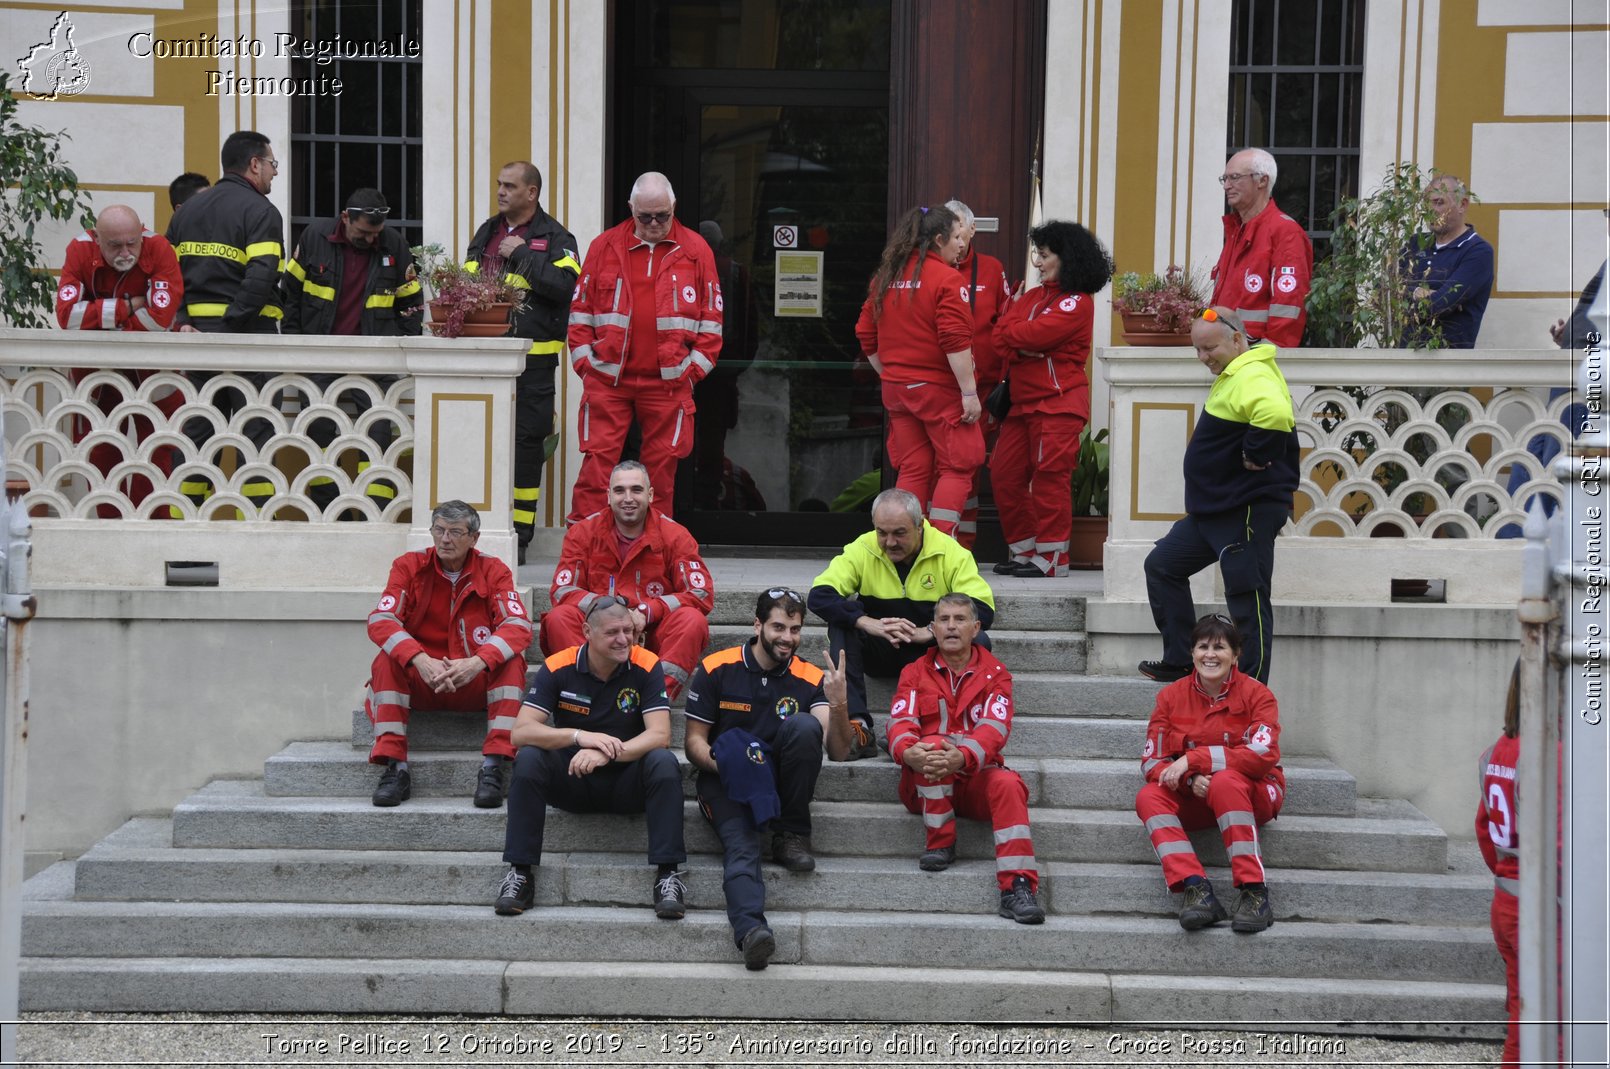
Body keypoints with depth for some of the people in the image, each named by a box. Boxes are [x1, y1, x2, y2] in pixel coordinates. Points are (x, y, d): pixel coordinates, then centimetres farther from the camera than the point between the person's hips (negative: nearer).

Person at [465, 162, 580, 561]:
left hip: (531, 358, -6)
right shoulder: (486, 233, 19)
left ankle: (519, 536, 4)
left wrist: (522, 254, -13)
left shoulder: (554, 238, 0)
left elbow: (565, 285, -17)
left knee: (525, 443, -2)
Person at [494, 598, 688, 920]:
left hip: (627, 781, -1)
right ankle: (519, 873, -21)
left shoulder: (646, 666, -10)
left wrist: (606, 753, -36)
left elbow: (659, 734, -19)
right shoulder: (558, 667, -9)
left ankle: (668, 874, -28)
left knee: (663, 762, -30)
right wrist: (579, 736, -33)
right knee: (529, 758, -26)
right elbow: (521, 732, -17)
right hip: (573, 781, 1)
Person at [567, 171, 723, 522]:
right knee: (597, 460, -3)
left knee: (662, 464, 6)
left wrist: (695, 367, 0)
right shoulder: (604, 246, 7)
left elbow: (711, 315, 7)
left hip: (668, 383, 0)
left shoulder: (696, 250, 5)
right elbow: (581, 308, 9)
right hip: (607, 379, 0)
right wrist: (585, 360, 1)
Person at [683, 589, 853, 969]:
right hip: (725, 781, -2)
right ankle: (750, 929, -59)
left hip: (780, 780, 2)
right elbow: (694, 741, 3)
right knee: (740, 840, -33)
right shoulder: (716, 670, 1)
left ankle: (792, 836, -15)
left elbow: (838, 751, -8)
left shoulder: (809, 678, 3)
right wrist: (722, 765, -18)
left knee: (804, 725, -27)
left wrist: (838, 703, -27)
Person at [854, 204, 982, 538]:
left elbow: (866, 335, 14)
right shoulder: (948, 279, -11)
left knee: (912, 469, 11)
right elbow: (956, 342, -18)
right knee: (956, 467, 3)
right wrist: (969, 392, -15)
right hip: (940, 389, -6)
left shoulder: (885, 276, 9)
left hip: (896, 388, 6)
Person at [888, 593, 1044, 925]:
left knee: (1008, 783, -32)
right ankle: (939, 843, -21)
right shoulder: (915, 672, 10)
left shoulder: (994, 673, 7)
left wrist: (963, 757, -35)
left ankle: (1017, 887, -38)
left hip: (974, 777, 0)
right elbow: (900, 722, -8)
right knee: (934, 743, -31)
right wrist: (908, 752, -34)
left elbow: (994, 727, -12)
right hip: (925, 784, 0)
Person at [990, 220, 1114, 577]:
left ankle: (1051, 558, -4)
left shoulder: (1077, 302, -7)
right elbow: (1001, 339, 9)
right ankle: (1023, 552, 14)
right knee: (1004, 475, 5)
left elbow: (1030, 335, -17)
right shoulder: (1033, 295, 18)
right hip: (1023, 401, 8)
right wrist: (1026, 350, -10)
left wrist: (1014, 333, 3)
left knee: (1049, 477, -9)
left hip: (1058, 403, -8)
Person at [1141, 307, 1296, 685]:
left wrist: (1255, 455, -29)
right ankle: (1180, 663, 23)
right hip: (1214, 510, 12)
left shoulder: (1254, 377, -21)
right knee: (1162, 565, 19)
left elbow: (1276, 413, -43)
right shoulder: (1232, 375, 12)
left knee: (1248, 602, -5)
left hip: (1249, 512, -12)